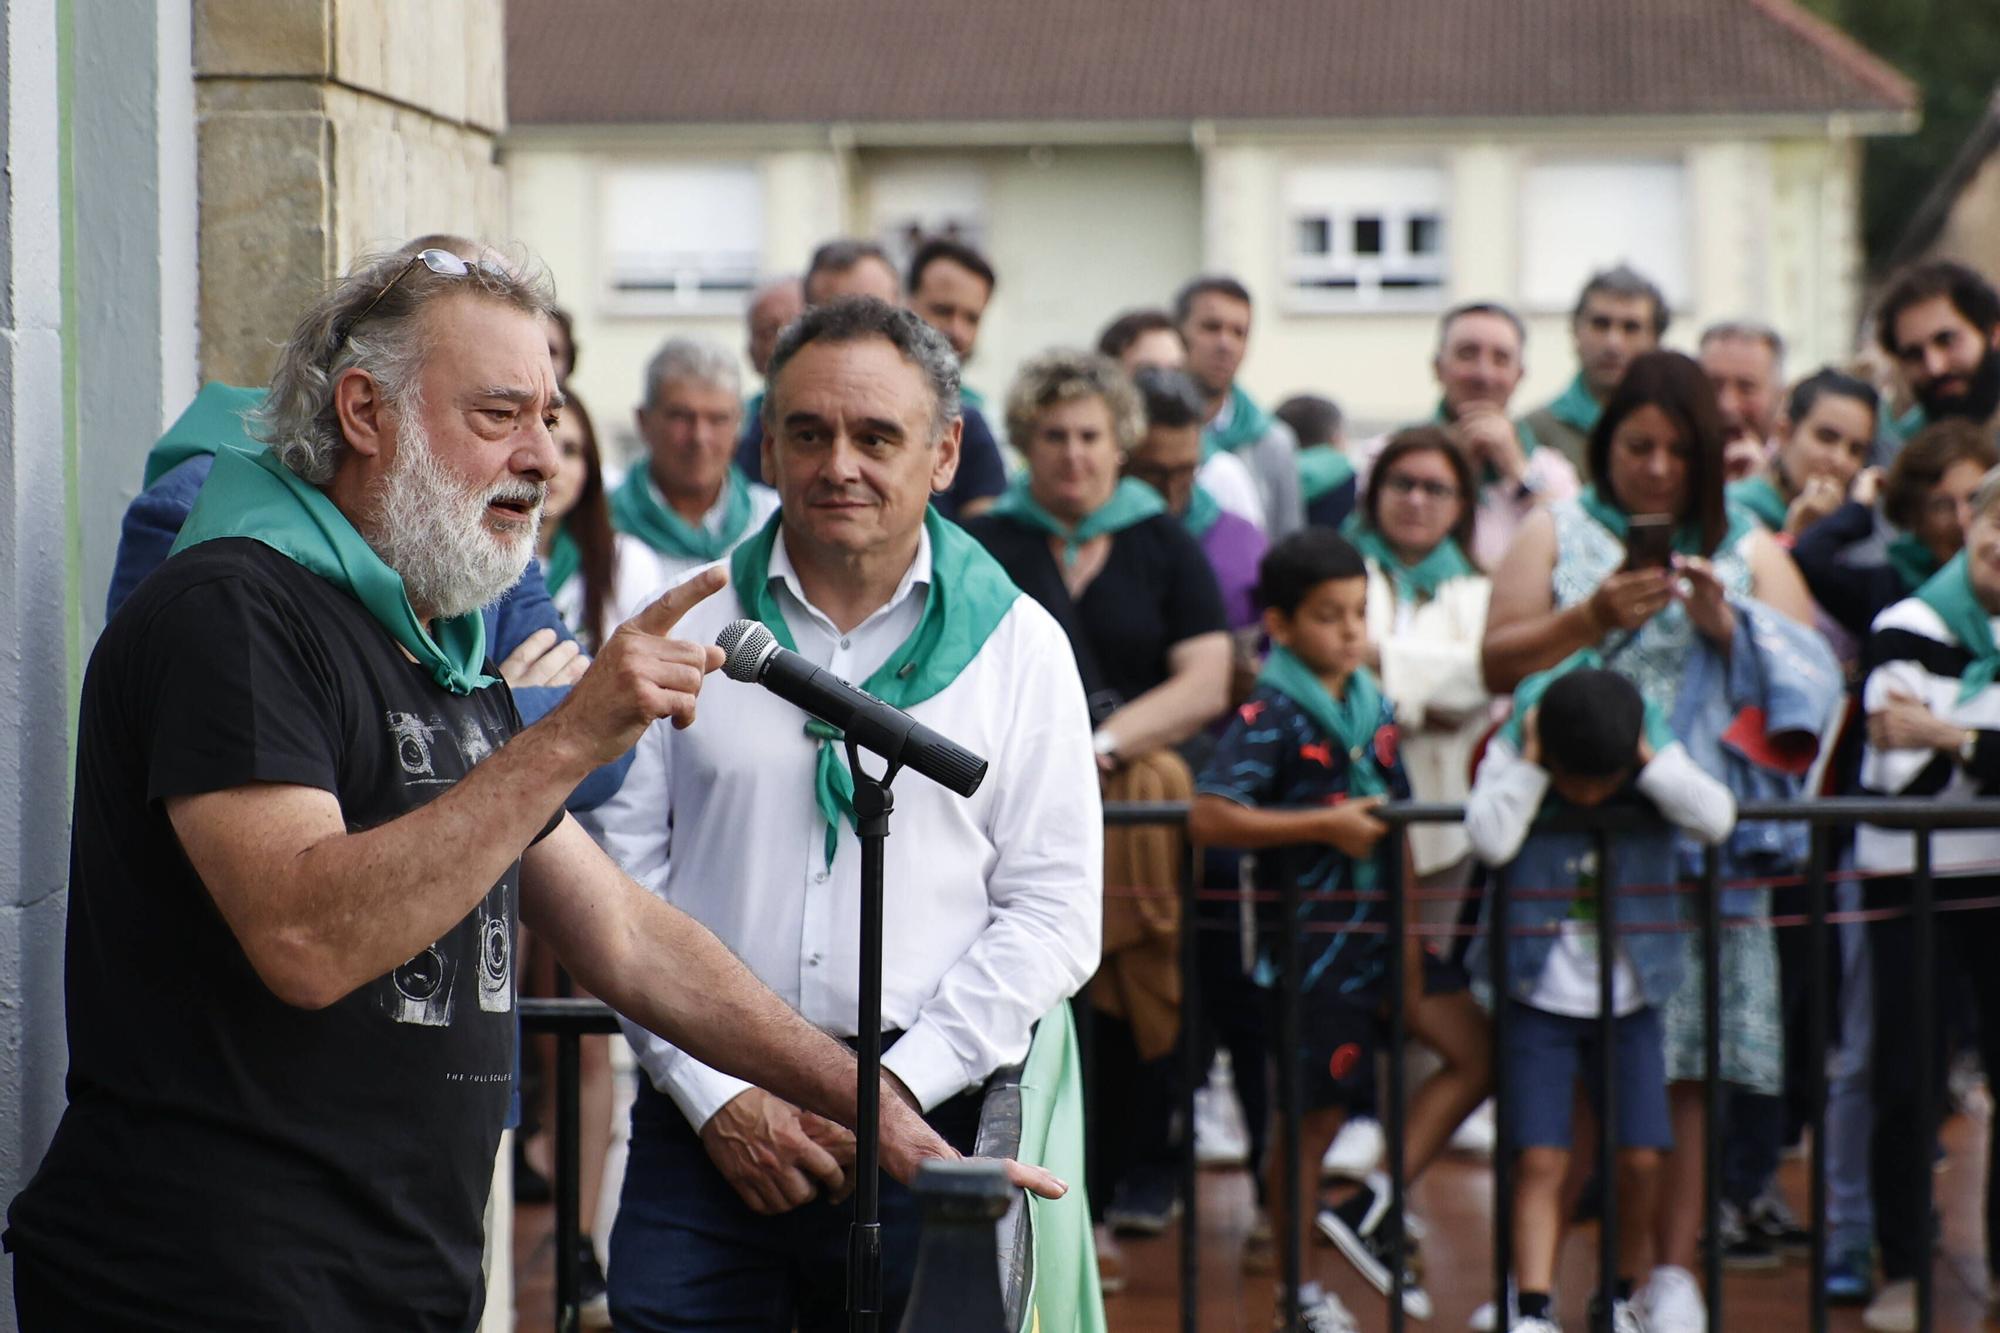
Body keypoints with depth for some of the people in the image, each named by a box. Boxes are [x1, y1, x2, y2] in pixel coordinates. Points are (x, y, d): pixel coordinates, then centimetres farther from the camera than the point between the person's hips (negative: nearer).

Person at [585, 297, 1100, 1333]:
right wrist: (716, 1094, -5)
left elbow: (1053, 909, 2)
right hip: (706, 1124, 0)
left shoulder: (1016, 646, 6)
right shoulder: (683, 630, 7)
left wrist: (902, 1083, -7)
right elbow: (622, 878, 4)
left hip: (926, 1128, 0)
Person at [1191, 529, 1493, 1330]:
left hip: (1382, 929, 7)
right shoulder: (1270, 717, -13)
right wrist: (1327, 824, -23)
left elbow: (1397, 827, 11)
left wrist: (1410, 937, 6)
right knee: (1316, 1112, 3)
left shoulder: (1374, 708, 7)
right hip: (1315, 941, -7)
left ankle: (1372, 1209, 5)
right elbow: (1209, 818, -24)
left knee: (1477, 1053, 2)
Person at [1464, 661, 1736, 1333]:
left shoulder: (1659, 759, -5)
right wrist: (1530, 766, -23)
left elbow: (1716, 818, -22)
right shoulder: (1511, 757, -10)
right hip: (1539, 995, -2)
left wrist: (1649, 761, -21)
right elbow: (1490, 838, -27)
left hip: (1629, 998, 2)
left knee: (1640, 1158, 1)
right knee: (1540, 1158, -8)